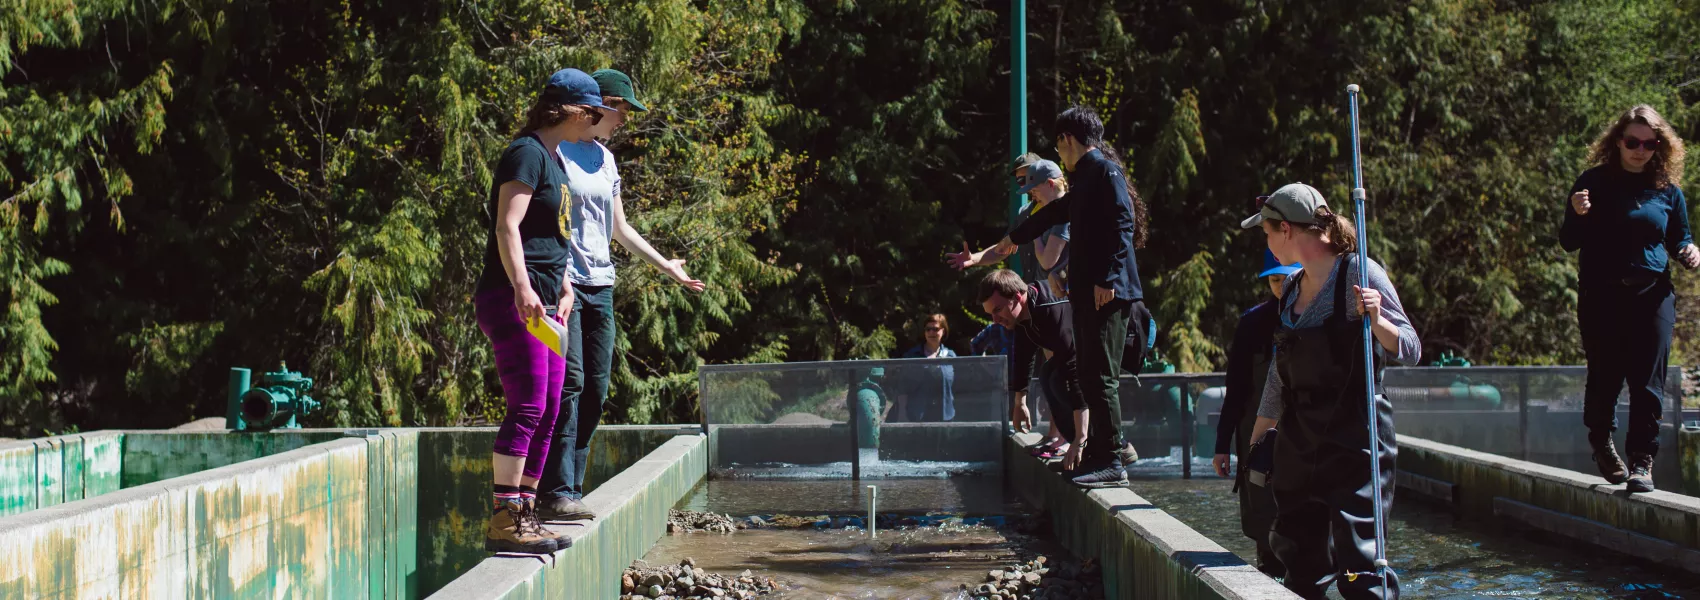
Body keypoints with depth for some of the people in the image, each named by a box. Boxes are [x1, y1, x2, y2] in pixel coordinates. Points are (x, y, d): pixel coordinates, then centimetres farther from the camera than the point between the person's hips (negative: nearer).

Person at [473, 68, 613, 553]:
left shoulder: (555, 162, 22)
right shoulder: (527, 153, -8)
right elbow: (508, 226, -18)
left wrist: (565, 288, 23)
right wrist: (522, 288, -28)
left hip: (543, 305, 10)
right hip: (512, 299, -10)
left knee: (547, 414, 9)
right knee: (527, 407, -14)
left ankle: (525, 514, 14)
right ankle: (504, 520, -15)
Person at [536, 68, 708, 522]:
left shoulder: (606, 158, 19)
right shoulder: (555, 151, -5)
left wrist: (665, 266, 30)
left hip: (600, 286, 8)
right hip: (562, 283, -8)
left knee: (595, 391, 5)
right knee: (569, 383, -15)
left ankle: (572, 489, 9)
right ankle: (557, 494, -15)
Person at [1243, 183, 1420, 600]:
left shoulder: (1358, 274, -9)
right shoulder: (1292, 290, 13)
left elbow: (1410, 352, -12)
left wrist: (1375, 320, -30)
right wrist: (1255, 440, 27)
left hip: (1355, 440, -8)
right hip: (1299, 445, 8)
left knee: (1359, 563, -12)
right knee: (1299, 564, 9)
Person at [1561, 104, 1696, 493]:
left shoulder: (1668, 190, 7)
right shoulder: (1595, 182, 1)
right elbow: (1569, 243, 1)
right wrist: (1578, 215, -19)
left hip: (1653, 296, 1)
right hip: (1602, 296, -1)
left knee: (1648, 381, -5)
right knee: (1605, 376, 5)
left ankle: (1642, 461, -2)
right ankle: (1601, 442, 31)